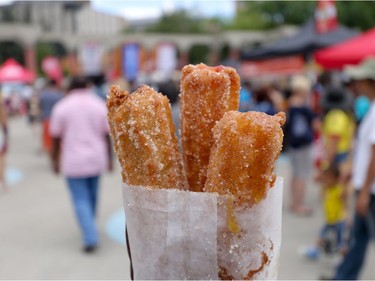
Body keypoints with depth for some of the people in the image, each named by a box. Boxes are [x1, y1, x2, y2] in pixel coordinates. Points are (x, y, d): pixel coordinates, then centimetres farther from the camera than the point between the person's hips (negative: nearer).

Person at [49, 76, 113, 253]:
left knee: (81, 200, 2)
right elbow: (107, 135, 2)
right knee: (92, 195, 20)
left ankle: (90, 238, -6)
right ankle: (89, 228, 37)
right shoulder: (99, 105, 2)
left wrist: (55, 160, 7)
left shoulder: (61, 107, -3)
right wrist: (109, 158, 9)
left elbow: (56, 137, -2)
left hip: (73, 162, -3)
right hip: (97, 159, 3)